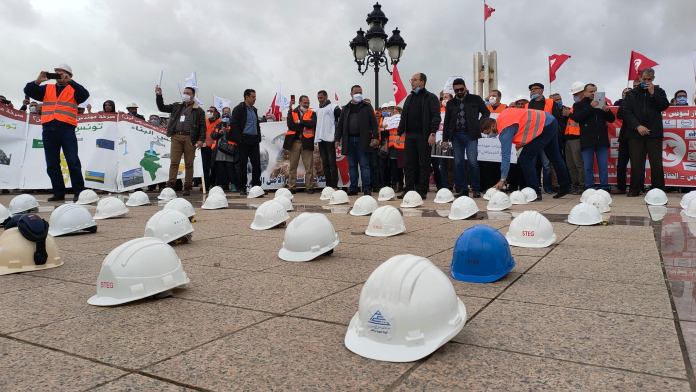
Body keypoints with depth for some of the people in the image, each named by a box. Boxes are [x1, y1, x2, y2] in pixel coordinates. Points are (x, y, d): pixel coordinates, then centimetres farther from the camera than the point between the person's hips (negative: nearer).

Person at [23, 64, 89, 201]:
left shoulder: (73, 89, 9)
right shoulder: (46, 89, 20)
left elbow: (85, 95, -10)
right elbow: (28, 91, 13)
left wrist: (69, 81, -13)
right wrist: (39, 80, 0)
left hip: (66, 129, -4)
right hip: (48, 130, 5)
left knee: (73, 162, -7)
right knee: (52, 164, 5)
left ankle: (79, 192, -4)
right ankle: (59, 193, 11)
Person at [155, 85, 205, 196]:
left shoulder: (198, 110, 6)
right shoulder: (177, 106, 18)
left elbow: (202, 126, 1)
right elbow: (162, 108, 20)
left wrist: (201, 140, -9)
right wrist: (159, 96, 9)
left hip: (190, 138, -3)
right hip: (176, 137, 3)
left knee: (189, 164, 2)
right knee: (174, 162, -3)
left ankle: (187, 187, 6)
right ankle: (170, 185, -4)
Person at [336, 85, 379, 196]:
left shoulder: (367, 107, 6)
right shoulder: (346, 109, 15)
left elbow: (373, 123, -1)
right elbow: (340, 125, 14)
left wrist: (375, 137, -11)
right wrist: (337, 139, 6)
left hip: (362, 140, -3)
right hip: (349, 140, 4)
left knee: (364, 165, -3)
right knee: (352, 166, 7)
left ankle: (366, 188, -1)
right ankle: (353, 188, 12)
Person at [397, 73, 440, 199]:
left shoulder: (431, 97, 0)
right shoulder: (409, 98, 20)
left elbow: (436, 116, -8)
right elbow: (404, 117, 21)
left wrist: (432, 133, -19)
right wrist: (400, 133, 14)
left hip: (423, 136, -6)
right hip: (409, 135, 6)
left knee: (424, 164, -1)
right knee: (410, 164, 6)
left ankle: (422, 191, 3)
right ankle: (409, 189, 10)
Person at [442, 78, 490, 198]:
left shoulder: (475, 99, 7)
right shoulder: (451, 103, 15)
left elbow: (486, 112, 10)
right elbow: (447, 122, 16)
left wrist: (478, 125, -2)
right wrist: (445, 138, 10)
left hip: (470, 135, -3)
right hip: (456, 135, 3)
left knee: (472, 161, -10)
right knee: (458, 163, 1)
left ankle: (476, 189, -1)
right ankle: (461, 189, 7)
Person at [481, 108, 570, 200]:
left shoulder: (505, 130, -19)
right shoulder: (502, 116, 5)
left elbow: (505, 155, -21)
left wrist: (502, 179, -19)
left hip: (545, 127, -10)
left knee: (524, 159, -9)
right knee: (555, 158, 22)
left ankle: (535, 192, -7)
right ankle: (564, 188, 38)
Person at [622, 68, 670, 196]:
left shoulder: (659, 91, 12)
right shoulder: (631, 94, 10)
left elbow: (665, 106, -2)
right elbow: (626, 112, -1)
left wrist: (653, 93, -9)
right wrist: (637, 126, -11)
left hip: (654, 133, 0)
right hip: (636, 133, 0)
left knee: (656, 163, -1)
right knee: (636, 163, 1)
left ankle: (658, 189, 5)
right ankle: (635, 189, 6)